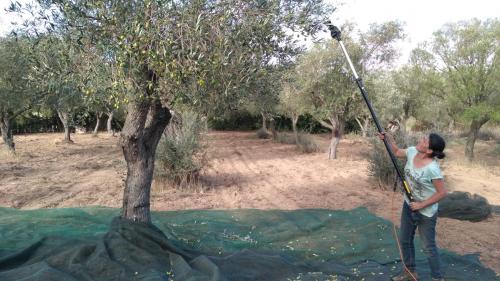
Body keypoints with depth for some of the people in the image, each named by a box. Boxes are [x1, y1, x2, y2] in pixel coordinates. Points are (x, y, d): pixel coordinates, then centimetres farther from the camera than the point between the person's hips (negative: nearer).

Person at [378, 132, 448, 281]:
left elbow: (442, 192, -23)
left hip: (426, 213, -7)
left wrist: (421, 205, -19)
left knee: (428, 247, 9)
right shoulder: (412, 152, -12)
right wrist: (388, 138, -5)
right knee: (404, 240, 20)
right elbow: (397, 152, 9)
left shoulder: (432, 168, -32)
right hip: (409, 206, 8)